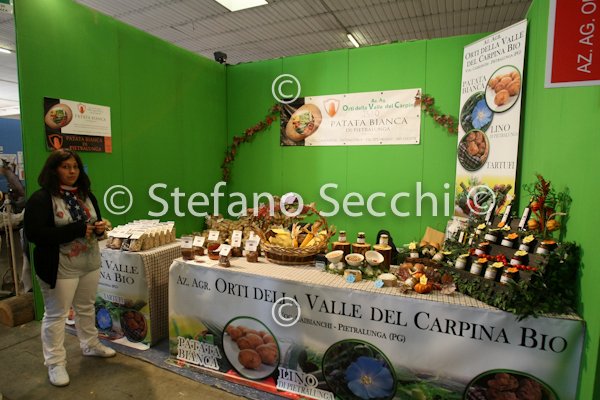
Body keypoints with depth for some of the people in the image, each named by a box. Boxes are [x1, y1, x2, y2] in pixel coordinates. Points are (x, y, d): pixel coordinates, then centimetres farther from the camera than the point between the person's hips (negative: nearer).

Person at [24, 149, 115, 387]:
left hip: (90, 263, 6)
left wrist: (100, 227, -8)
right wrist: (78, 230, -25)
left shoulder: (86, 195, 7)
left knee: (86, 307, 20)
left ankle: (90, 345, 39)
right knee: (56, 314, 6)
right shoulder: (41, 199, -14)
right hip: (60, 268, -6)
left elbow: (96, 222, 18)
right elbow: (34, 234, -22)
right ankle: (55, 363, 21)